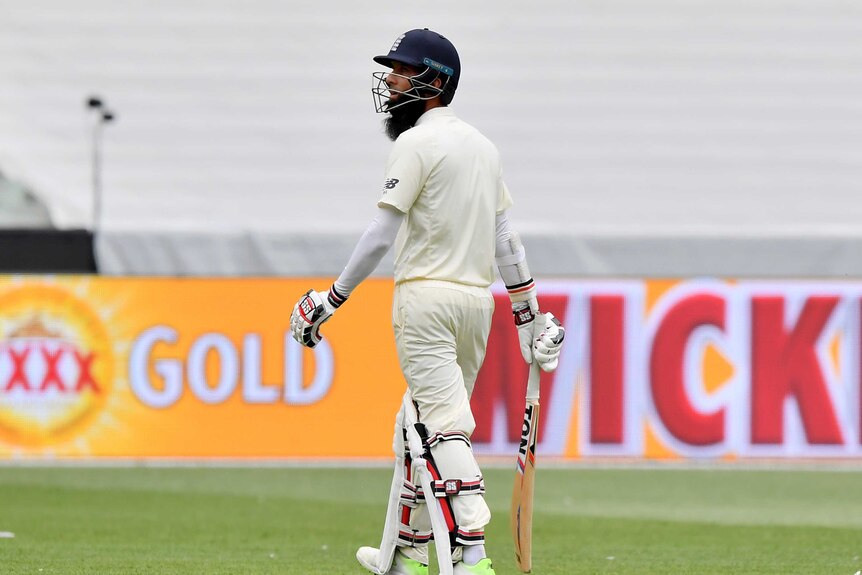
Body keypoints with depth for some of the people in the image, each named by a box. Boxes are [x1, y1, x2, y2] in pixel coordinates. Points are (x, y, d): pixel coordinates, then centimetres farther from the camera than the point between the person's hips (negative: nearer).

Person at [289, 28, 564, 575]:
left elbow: (382, 235, -14)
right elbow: (506, 237, 16)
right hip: (478, 299, 8)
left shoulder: (418, 143, -9)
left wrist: (332, 300, -10)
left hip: (426, 296, -8)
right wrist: (529, 316, 17)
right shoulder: (483, 145, 15)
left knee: (445, 426, -12)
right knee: (432, 424, 17)